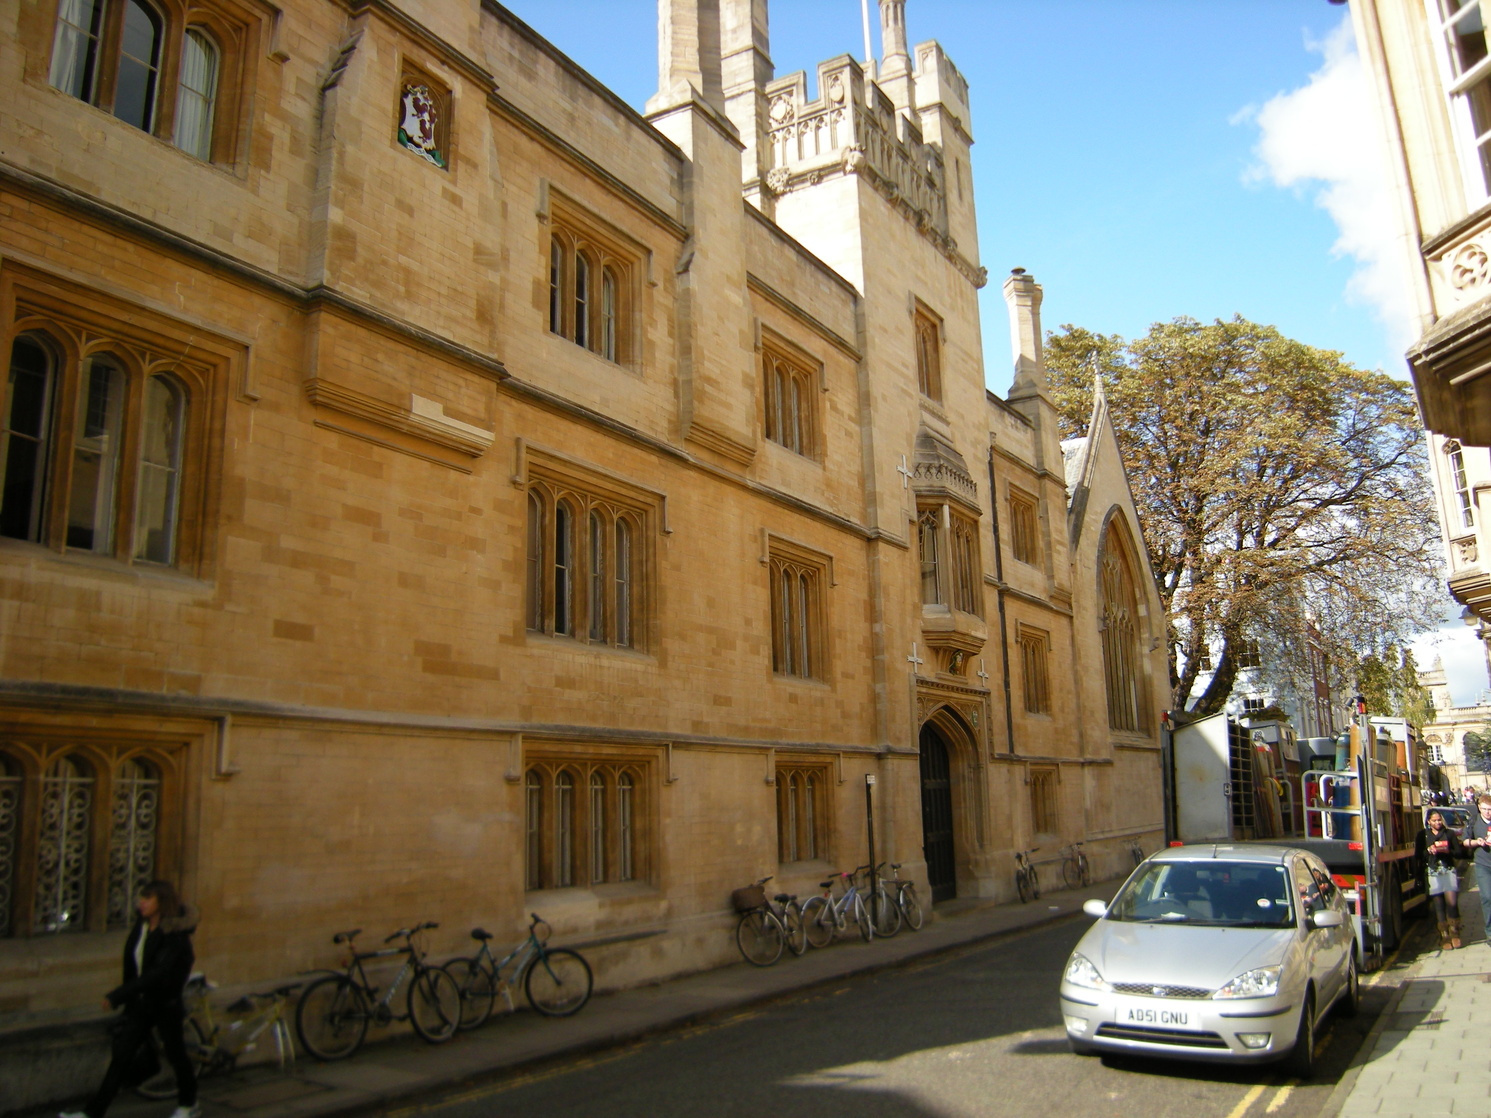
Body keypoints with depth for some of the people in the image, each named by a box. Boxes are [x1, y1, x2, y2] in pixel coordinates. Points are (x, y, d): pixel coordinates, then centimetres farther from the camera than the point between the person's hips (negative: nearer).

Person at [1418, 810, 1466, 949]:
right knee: (1438, 905, -3)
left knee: (1452, 903, -8)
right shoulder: (1423, 835, 10)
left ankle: (1454, 933, 7)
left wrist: (1447, 850, -13)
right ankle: (1444, 936, 3)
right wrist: (1429, 851, -11)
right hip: (1432, 873, 0)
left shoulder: (1449, 833, 10)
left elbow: (1459, 852, 5)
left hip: (1449, 871, 0)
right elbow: (1419, 855, 8)